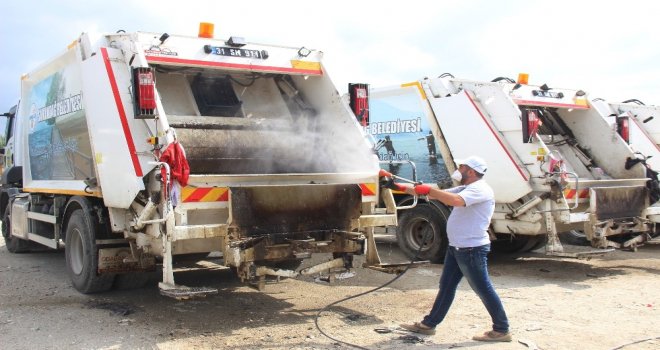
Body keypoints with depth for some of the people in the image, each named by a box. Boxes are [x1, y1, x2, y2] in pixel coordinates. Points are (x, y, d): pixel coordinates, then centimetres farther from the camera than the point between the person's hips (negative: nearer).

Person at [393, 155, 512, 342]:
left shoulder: (480, 189, -16)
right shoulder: (465, 189, 16)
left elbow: (456, 200, -35)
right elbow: (438, 194, 14)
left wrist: (428, 189, -27)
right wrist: (404, 188, 10)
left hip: (472, 250, -10)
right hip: (457, 248, 10)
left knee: (484, 290, -1)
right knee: (446, 287, 13)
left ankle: (502, 330, 11)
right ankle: (428, 324, 20)